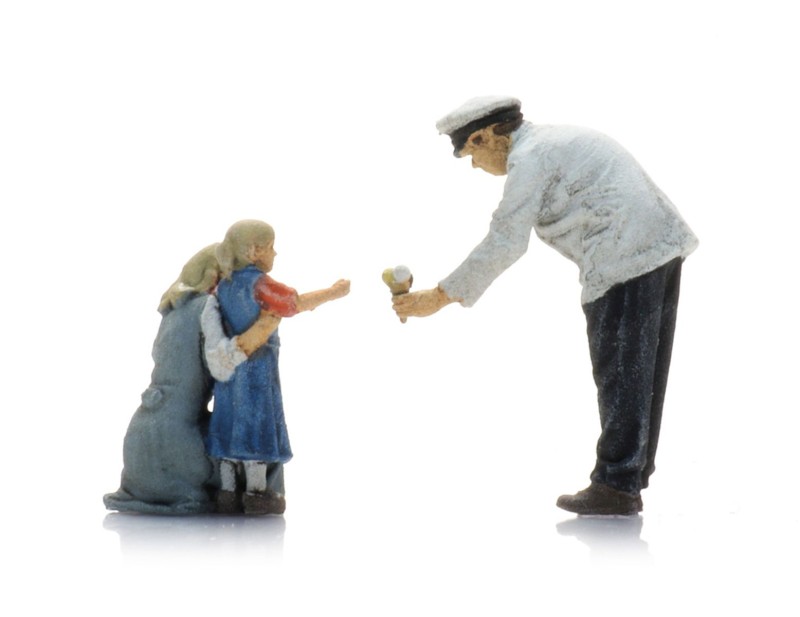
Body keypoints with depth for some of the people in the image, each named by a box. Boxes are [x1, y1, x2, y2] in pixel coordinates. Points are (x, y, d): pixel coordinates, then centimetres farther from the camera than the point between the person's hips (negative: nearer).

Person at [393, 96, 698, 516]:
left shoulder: (528, 156, -8)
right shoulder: (556, 142, 23)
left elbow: (503, 244, -12)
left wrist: (440, 297, -8)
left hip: (625, 259, -10)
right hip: (661, 246, 10)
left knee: (620, 376, -5)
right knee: (640, 374, 12)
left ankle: (617, 486, -2)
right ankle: (631, 476, 19)